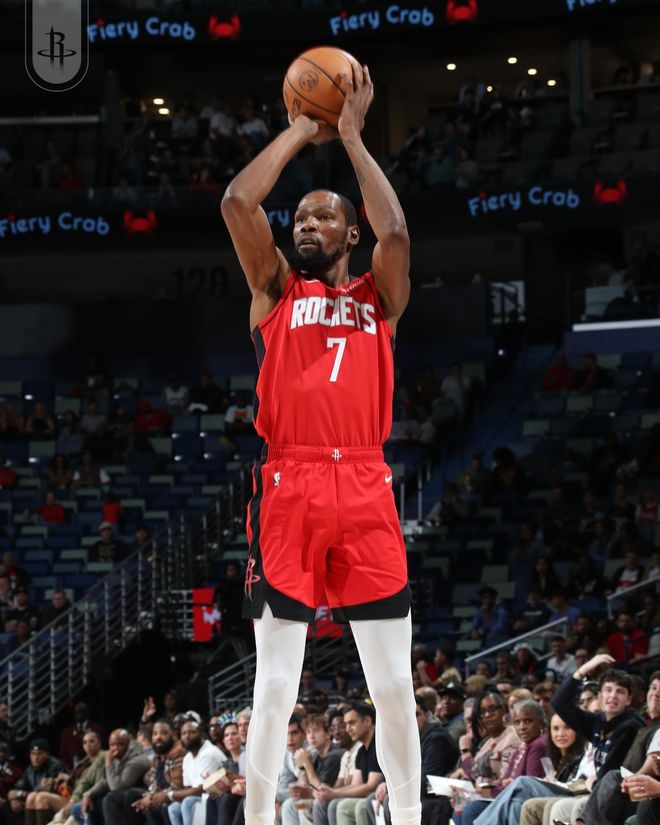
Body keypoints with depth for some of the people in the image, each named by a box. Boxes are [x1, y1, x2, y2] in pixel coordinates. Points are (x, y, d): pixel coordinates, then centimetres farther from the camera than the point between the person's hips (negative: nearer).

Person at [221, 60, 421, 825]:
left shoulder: (378, 296, 16)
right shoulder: (275, 290, 14)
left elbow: (395, 231, -6)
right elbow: (237, 201, -1)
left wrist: (352, 138, 3)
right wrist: (301, 131, 9)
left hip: (366, 489, 1)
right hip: (289, 489, -1)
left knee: (393, 684, 2)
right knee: (275, 686, -2)